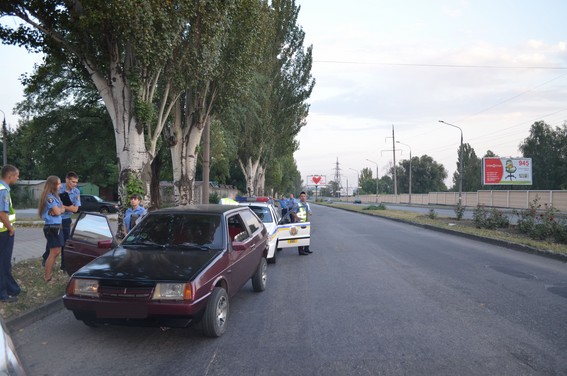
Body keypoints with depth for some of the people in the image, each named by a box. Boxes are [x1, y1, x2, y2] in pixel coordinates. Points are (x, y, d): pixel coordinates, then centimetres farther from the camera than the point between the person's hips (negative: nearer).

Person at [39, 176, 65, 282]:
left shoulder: (55, 196, 16)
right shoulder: (49, 197, -14)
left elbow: (62, 209, 15)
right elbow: (57, 212, -15)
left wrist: (58, 210, -2)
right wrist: (59, 209, 2)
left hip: (57, 226, 9)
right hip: (52, 227, -9)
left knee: (57, 251, 14)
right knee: (53, 252, -7)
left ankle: (50, 272, 23)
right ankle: (47, 277, -1)